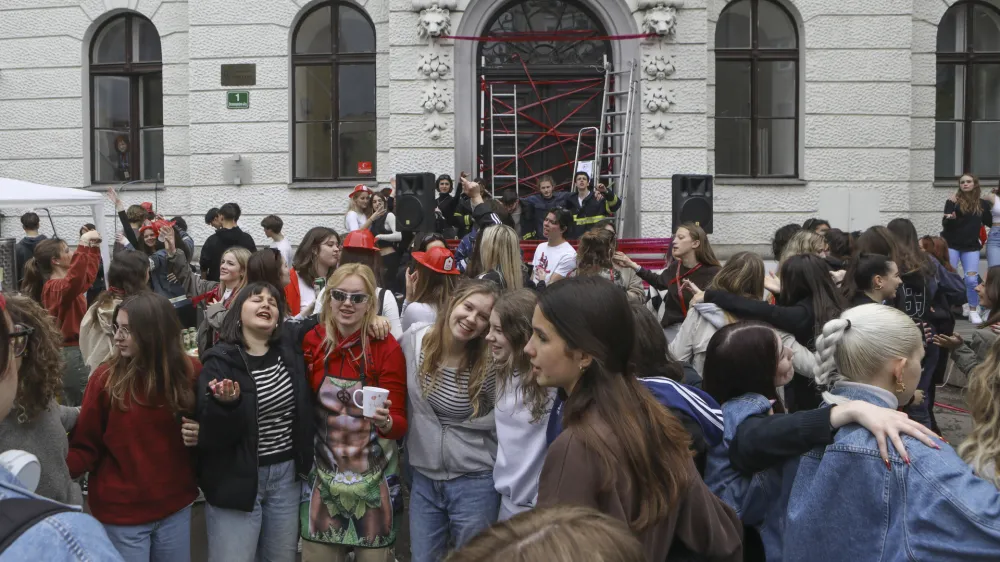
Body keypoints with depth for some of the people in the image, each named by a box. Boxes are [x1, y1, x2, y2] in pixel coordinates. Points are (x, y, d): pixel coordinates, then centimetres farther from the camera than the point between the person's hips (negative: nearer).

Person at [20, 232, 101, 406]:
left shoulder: (62, 283, 11)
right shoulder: (55, 287, -21)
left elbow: (87, 275, 27)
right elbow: (75, 279, -44)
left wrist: (94, 248, 18)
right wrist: (83, 246, -44)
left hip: (73, 349, 11)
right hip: (71, 352, -11)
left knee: (71, 405, 15)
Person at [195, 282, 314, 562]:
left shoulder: (291, 344, -1)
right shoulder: (221, 360, -10)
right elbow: (211, 435, -14)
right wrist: (225, 403, -33)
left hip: (287, 474, 4)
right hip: (235, 480, -4)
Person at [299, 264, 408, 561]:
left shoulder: (387, 347, -14)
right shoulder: (312, 340, -5)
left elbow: (401, 423, -14)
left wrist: (386, 422, -35)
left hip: (374, 475, -2)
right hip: (324, 472, 2)